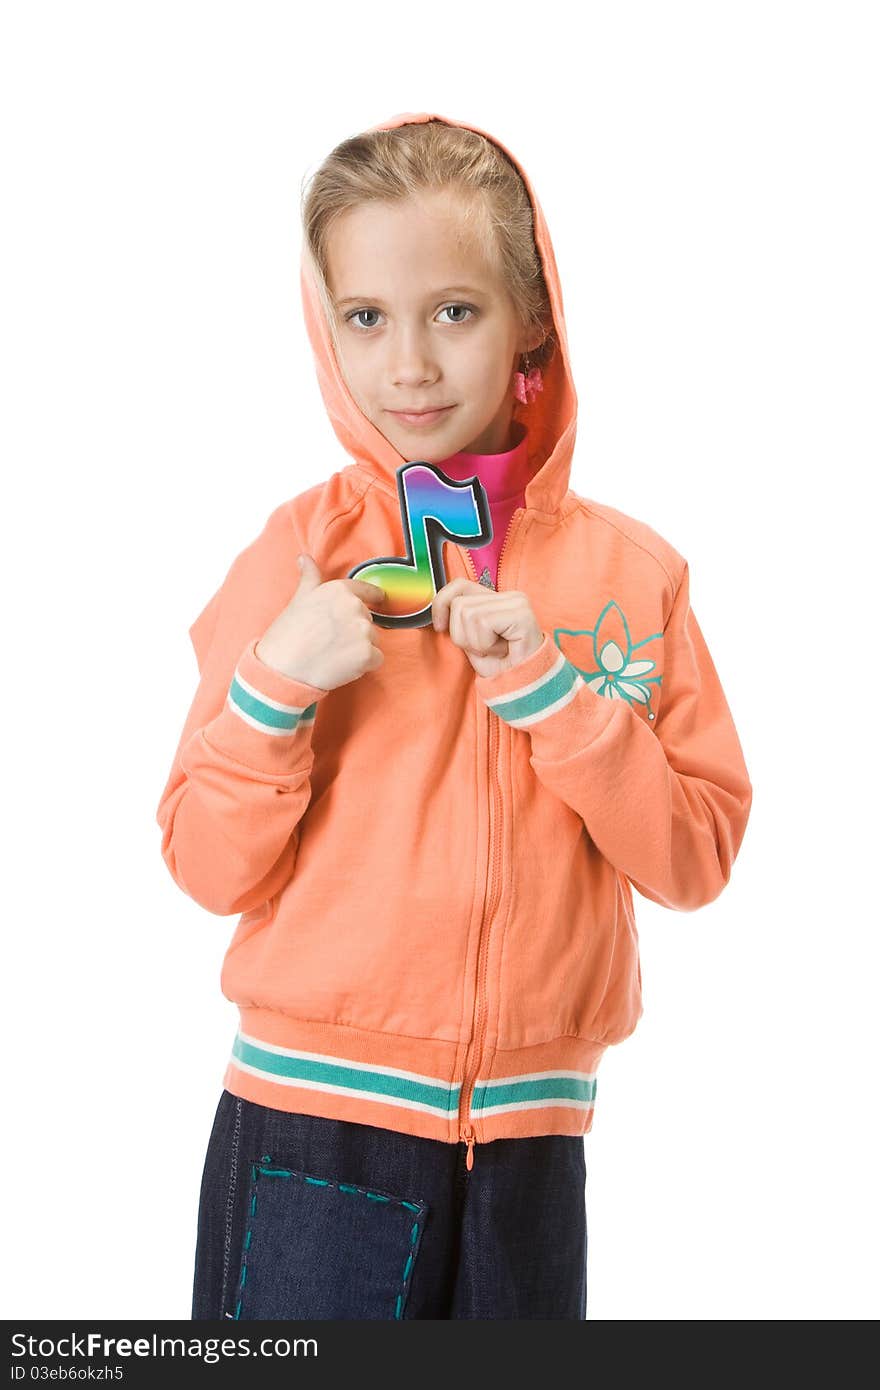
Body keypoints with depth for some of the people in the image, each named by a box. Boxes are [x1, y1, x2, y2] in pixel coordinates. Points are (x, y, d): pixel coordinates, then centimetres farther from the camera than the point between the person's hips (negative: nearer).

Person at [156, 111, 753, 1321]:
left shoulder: (631, 570, 2)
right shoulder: (300, 552, -2)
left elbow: (696, 860, -1)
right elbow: (210, 869, -2)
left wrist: (553, 693, -13)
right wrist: (277, 686, -18)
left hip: (531, 1133, 2)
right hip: (313, 1120, -1)